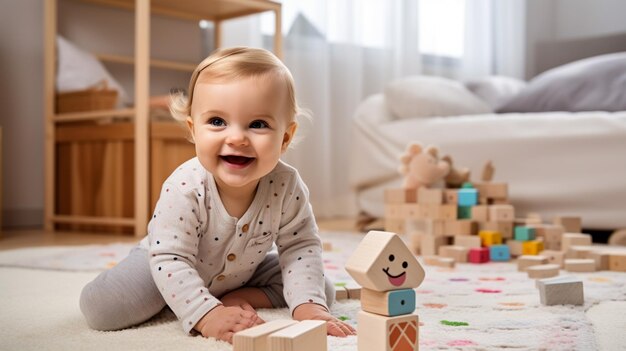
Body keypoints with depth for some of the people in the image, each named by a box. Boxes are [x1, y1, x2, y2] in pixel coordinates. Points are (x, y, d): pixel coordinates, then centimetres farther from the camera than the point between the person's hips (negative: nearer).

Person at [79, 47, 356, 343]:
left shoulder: (286, 187, -28)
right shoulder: (184, 189, -37)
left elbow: (301, 247, -18)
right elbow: (170, 260, -36)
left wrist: (308, 305, -32)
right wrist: (208, 315, -46)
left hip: (245, 270, 3)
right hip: (169, 262, -3)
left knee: (322, 291, -6)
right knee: (100, 308, -23)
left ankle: (238, 297, 3)